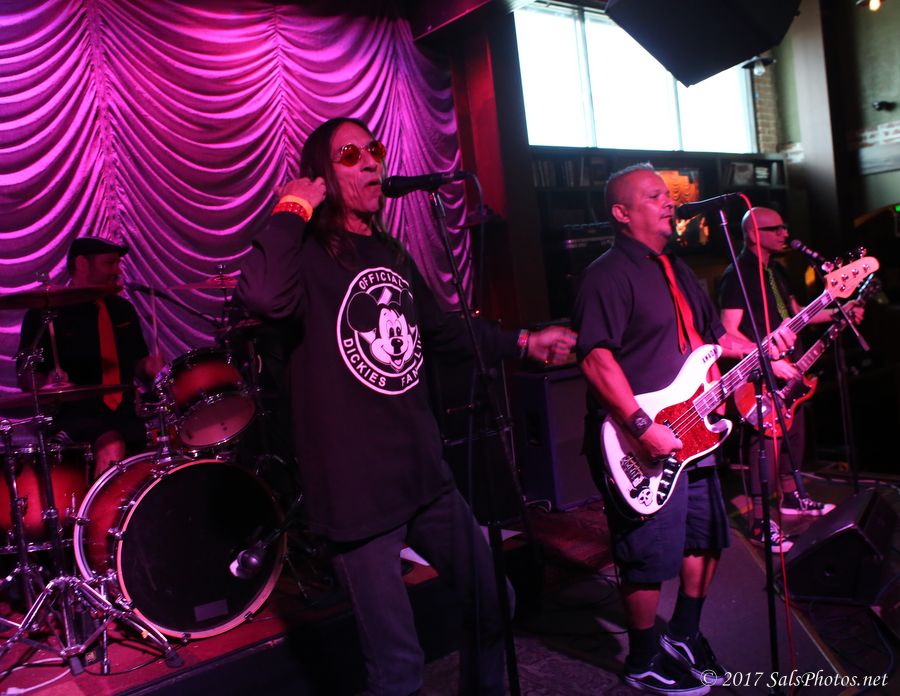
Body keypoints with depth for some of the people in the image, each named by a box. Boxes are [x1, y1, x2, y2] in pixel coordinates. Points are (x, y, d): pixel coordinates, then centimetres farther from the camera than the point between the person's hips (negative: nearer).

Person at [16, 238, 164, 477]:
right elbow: (25, 375, 2)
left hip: (125, 412, 5)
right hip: (74, 413, -5)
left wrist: (148, 367, -1)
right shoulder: (44, 313, 1)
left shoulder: (122, 309, 16)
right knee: (112, 446, -34)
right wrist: (49, 383, -20)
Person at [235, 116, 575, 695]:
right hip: (358, 489, -7)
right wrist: (293, 209, -20)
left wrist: (524, 343, 25)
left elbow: (442, 330, 23)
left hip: (425, 472, 8)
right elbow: (262, 296, -35)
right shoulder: (307, 255, -12)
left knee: (493, 603, 21)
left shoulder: (390, 252, 12)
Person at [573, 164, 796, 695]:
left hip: (693, 431, 10)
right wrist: (642, 426, -29)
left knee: (706, 538, 18)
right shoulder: (609, 275, -14)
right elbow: (596, 357, -25)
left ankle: (684, 636, 37)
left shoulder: (678, 272, 17)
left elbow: (713, 335, 25)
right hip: (640, 447, -9)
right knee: (651, 556, 0)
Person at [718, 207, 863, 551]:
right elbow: (729, 332, -21)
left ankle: (792, 497, 38)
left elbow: (795, 315, 23)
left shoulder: (776, 270, 15)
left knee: (794, 435, 20)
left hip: (788, 370, 10)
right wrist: (769, 361, -25)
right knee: (766, 444, -8)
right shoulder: (737, 275, -14)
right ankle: (761, 523, -1)